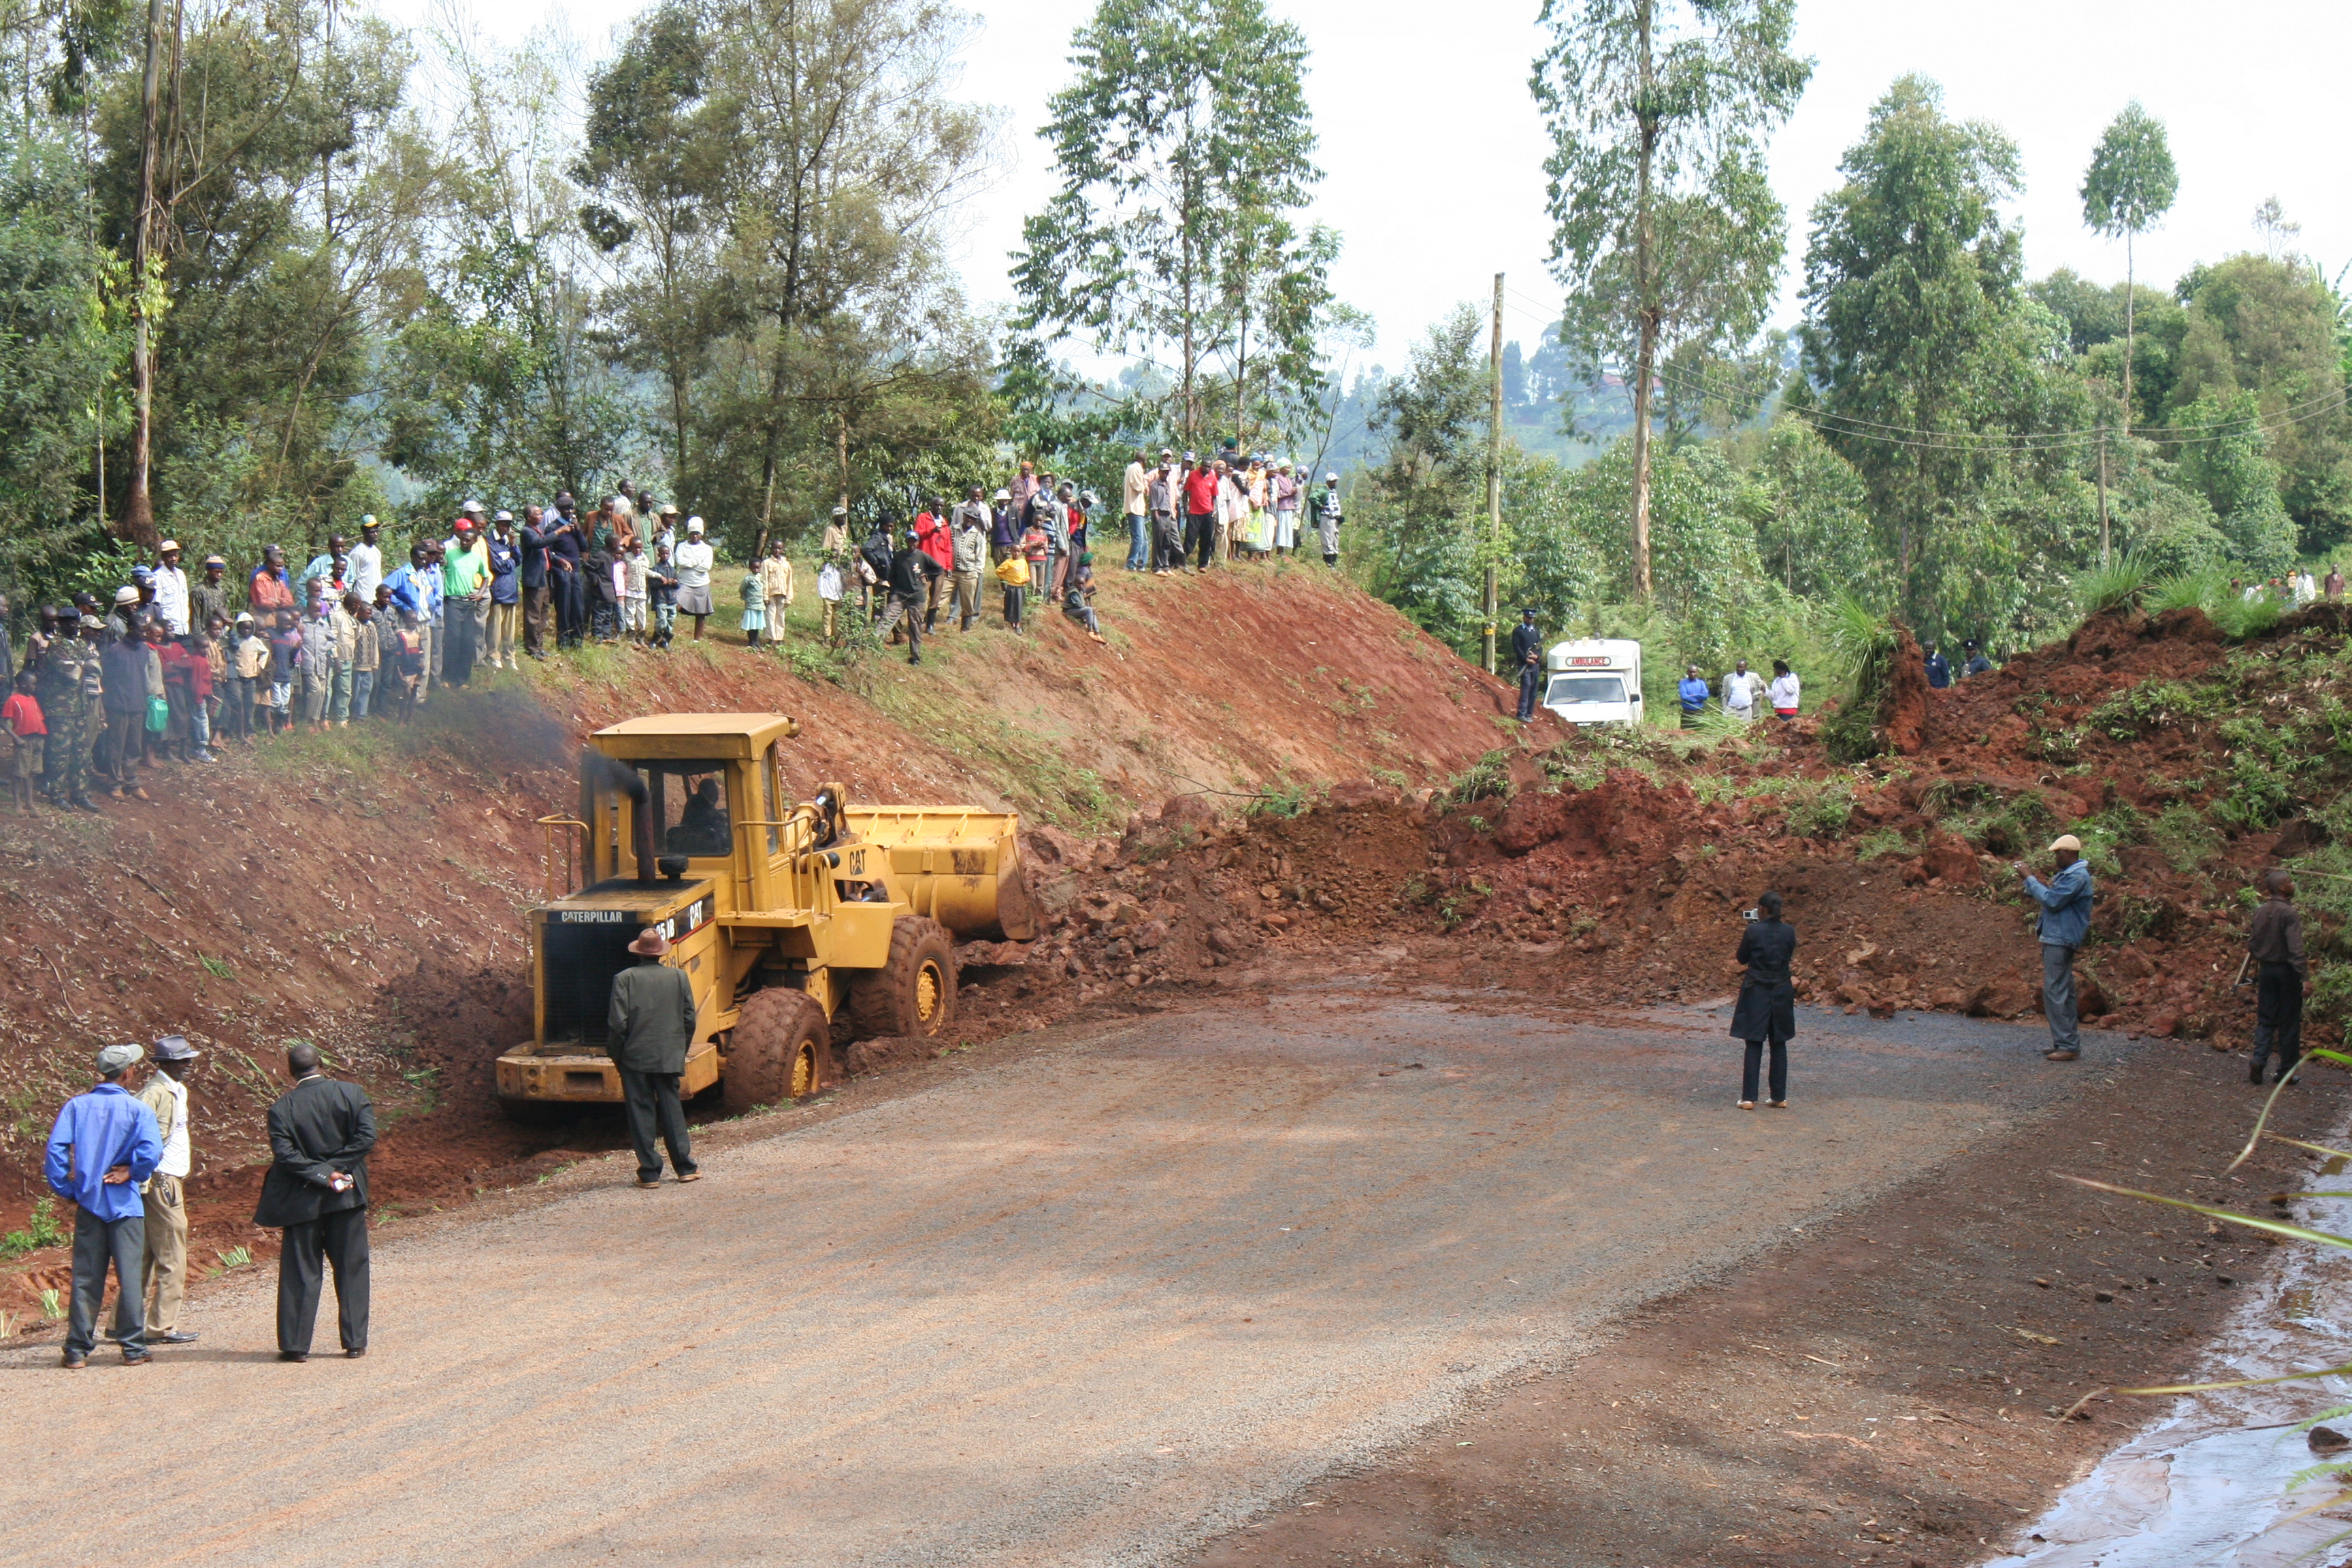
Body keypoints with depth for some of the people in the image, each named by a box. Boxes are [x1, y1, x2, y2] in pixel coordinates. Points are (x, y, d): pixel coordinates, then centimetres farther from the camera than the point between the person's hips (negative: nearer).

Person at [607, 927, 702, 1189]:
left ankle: (649, 1172, 2)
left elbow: (617, 1023, -10)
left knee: (641, 1113, 3)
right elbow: (689, 1020, 3)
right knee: (672, 1109, 12)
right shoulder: (679, 977, 2)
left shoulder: (625, 979, -7)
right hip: (670, 1057, 2)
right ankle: (685, 1167, 11)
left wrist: (616, 1055, 3)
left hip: (636, 1058, -2)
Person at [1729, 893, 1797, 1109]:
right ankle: (1780, 1097, 13)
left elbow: (1742, 959, -1)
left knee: (1754, 1045, 1)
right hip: (1782, 993, 3)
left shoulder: (1753, 931, -12)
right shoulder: (1789, 932, -2)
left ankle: (1749, 1098, -1)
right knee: (1779, 1045, 11)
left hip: (1757, 993, -3)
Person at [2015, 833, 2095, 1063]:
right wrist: (2028, 881, 8)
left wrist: (2029, 879, -14)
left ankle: (2068, 1046, -13)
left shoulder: (2077, 877, -16)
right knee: (2062, 992, 14)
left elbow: (2052, 900, -22)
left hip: (2061, 941, -11)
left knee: (2056, 992, -12)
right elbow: (2052, 899, 18)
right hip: (2055, 939, 11)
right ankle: (2066, 1042, 19)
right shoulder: (2067, 874, 18)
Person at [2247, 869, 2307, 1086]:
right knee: (2289, 1023, 5)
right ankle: (2286, 1071, 9)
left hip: (2266, 969, 6)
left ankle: (2258, 1060, -6)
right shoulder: (2289, 913, -17)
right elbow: (2295, 948, -22)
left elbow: (2252, 943, 6)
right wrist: (2304, 975, -23)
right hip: (2286, 971, -6)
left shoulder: (2260, 911, 2)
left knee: (2265, 1019, 12)